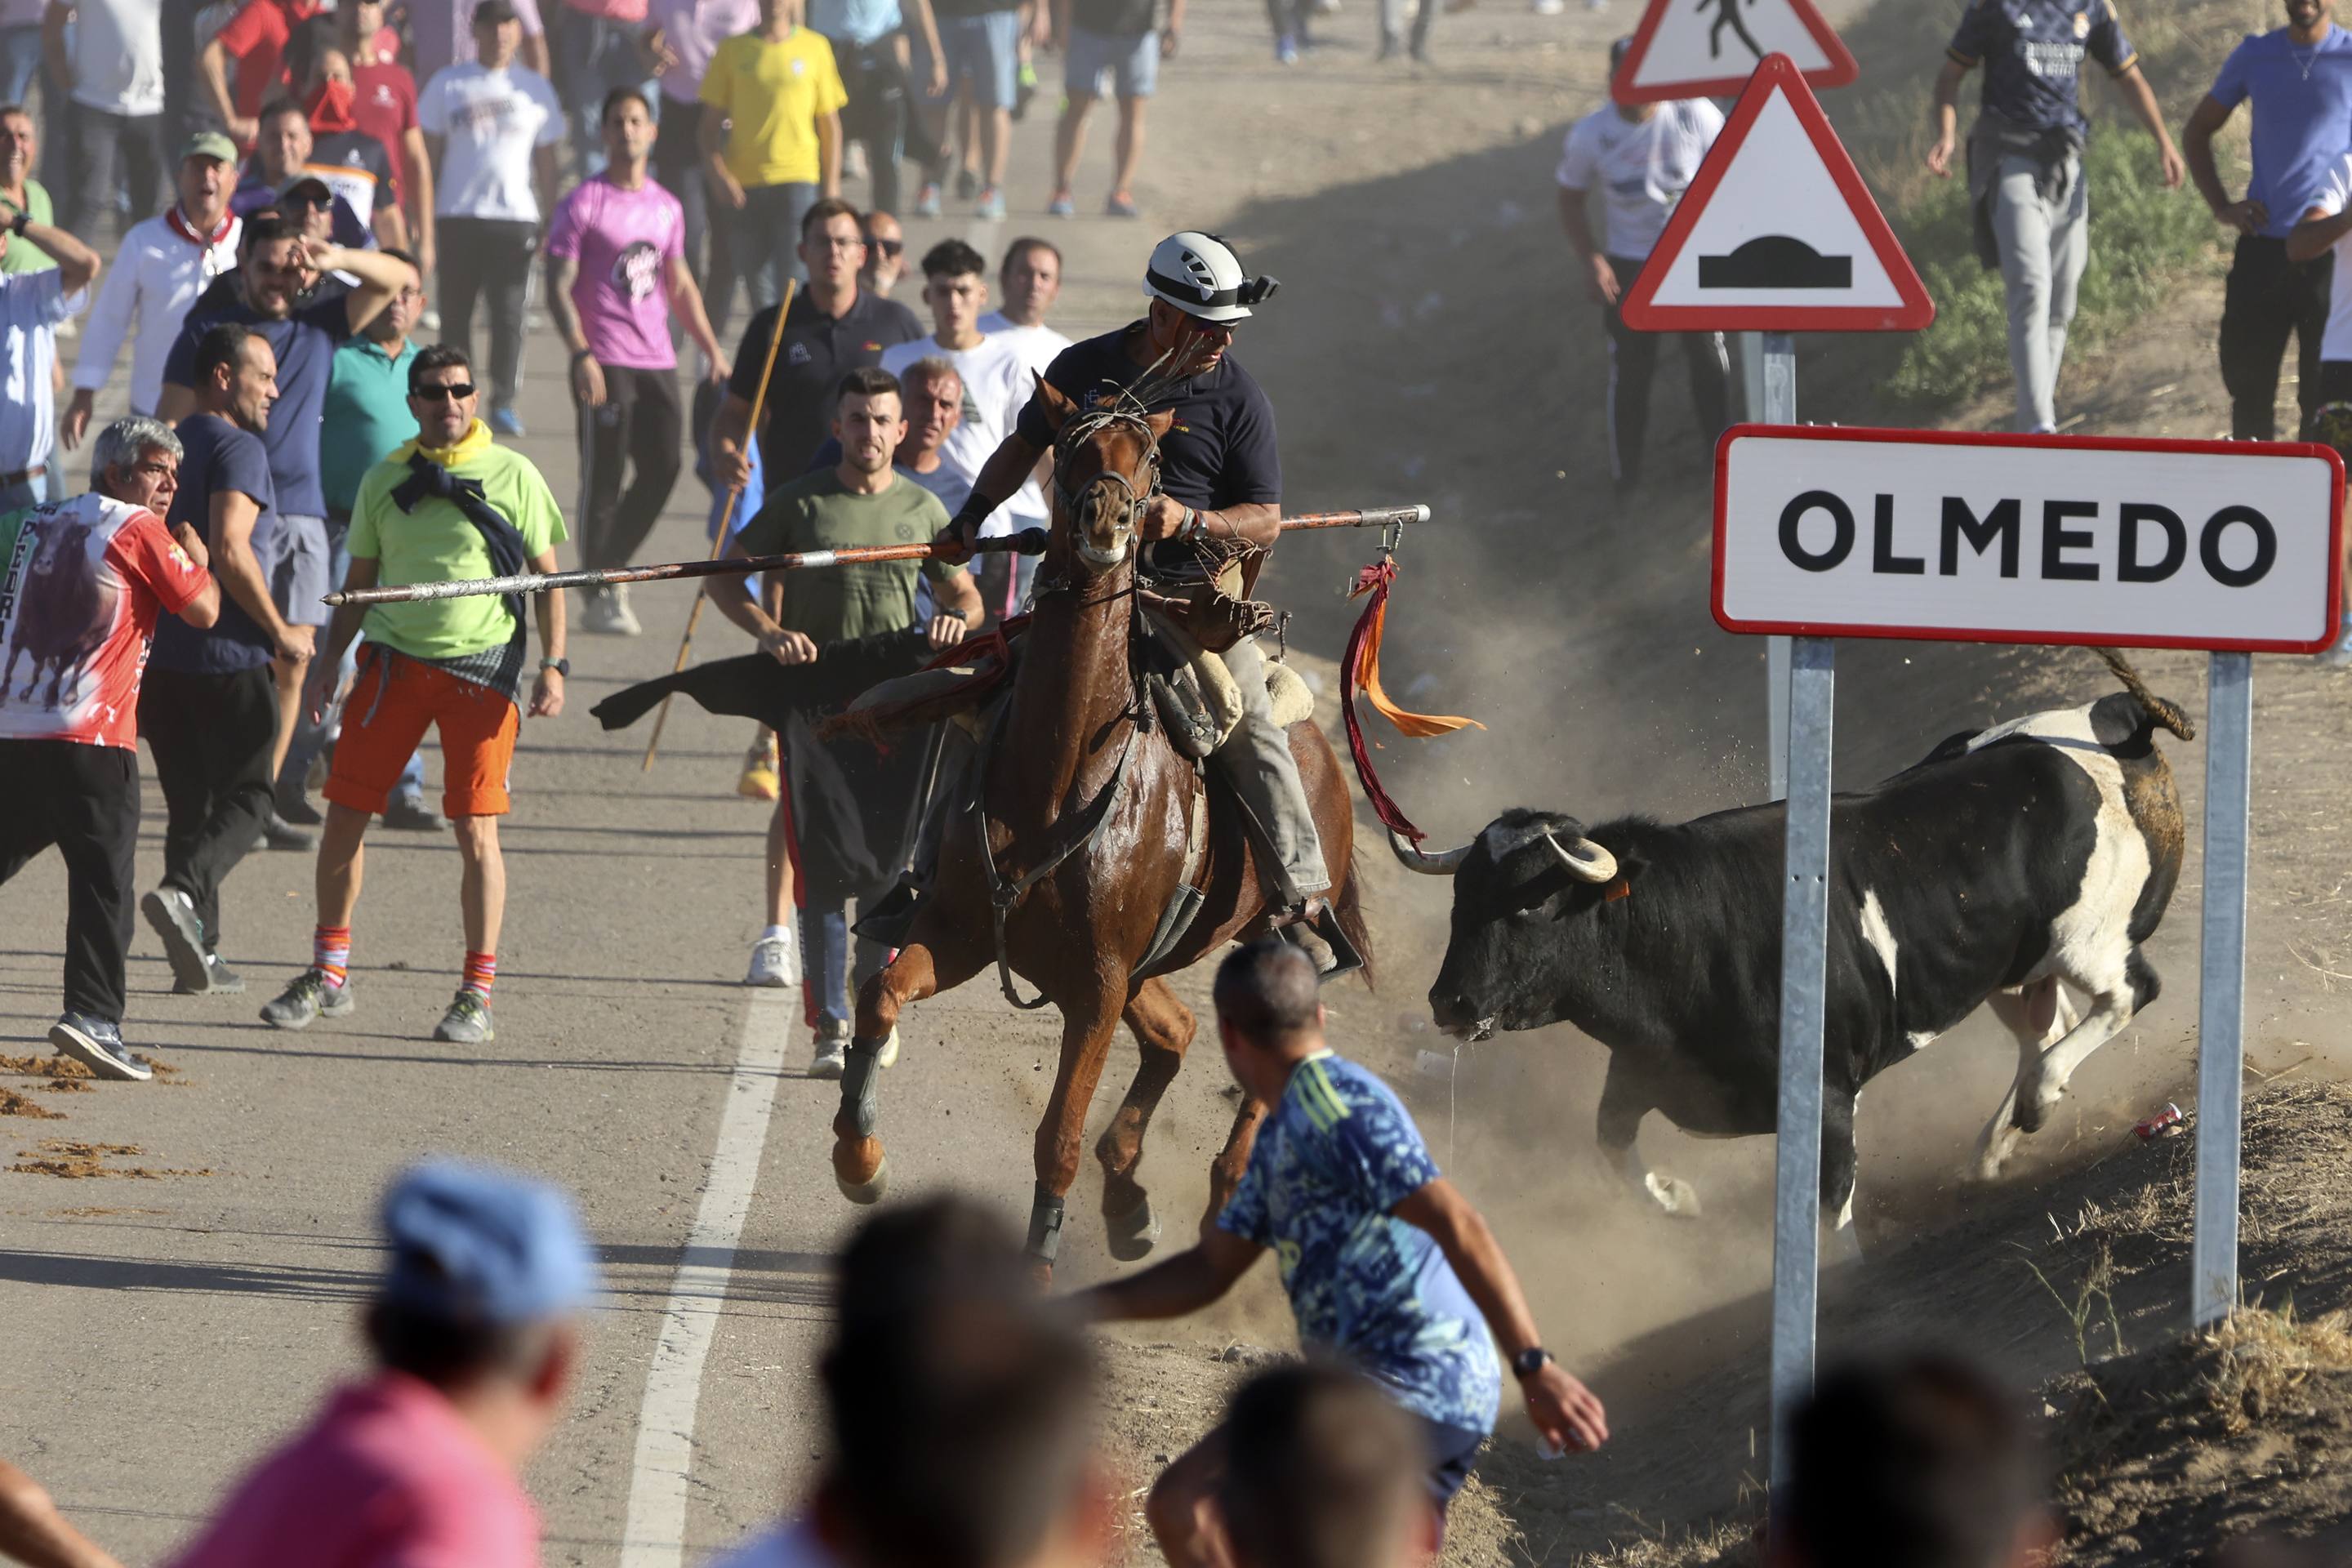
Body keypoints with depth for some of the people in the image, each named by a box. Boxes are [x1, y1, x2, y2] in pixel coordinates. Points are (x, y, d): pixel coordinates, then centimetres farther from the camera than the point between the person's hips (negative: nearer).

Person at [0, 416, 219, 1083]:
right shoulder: (137, 530, -1)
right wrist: (199, 561, 20)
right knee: (104, 880, -5)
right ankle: (91, 1015, -16)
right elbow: (203, 609, 0)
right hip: (90, 738, -6)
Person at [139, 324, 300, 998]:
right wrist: (280, 631, -13)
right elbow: (230, 550, -22)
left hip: (157, 657, 7)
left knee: (189, 802, 13)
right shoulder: (238, 449, -11)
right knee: (246, 796, 2)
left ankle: (198, 956, 10)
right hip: (227, 658, -7)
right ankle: (184, 892, -23)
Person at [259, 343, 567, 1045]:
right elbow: (360, 581, 16)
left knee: (476, 831, -8)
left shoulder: (513, 475, 2)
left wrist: (553, 664, -4)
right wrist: (329, 659, 7)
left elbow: (547, 577, 5)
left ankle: (477, 994, -1)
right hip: (393, 660, 3)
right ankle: (329, 974, 17)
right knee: (344, 815, 2)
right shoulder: (384, 481, 10)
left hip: (481, 668, -3)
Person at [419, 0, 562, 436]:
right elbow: (429, 153, 9)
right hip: (459, 216, 0)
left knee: (510, 314, -6)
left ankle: (504, 402, -3)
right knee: (455, 313, 2)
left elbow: (546, 160, 14)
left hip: (516, 216, 0)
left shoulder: (536, 89, 10)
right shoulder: (448, 86, 8)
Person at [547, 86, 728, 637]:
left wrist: (711, 348, 16)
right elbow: (558, 287, -9)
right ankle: (600, 597, 2)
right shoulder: (584, 204, -5)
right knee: (603, 478, -5)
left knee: (663, 468, 2)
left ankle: (611, 567, 20)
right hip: (605, 364, -6)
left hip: (657, 361, 6)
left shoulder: (667, 208, 14)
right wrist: (581, 354, -20)